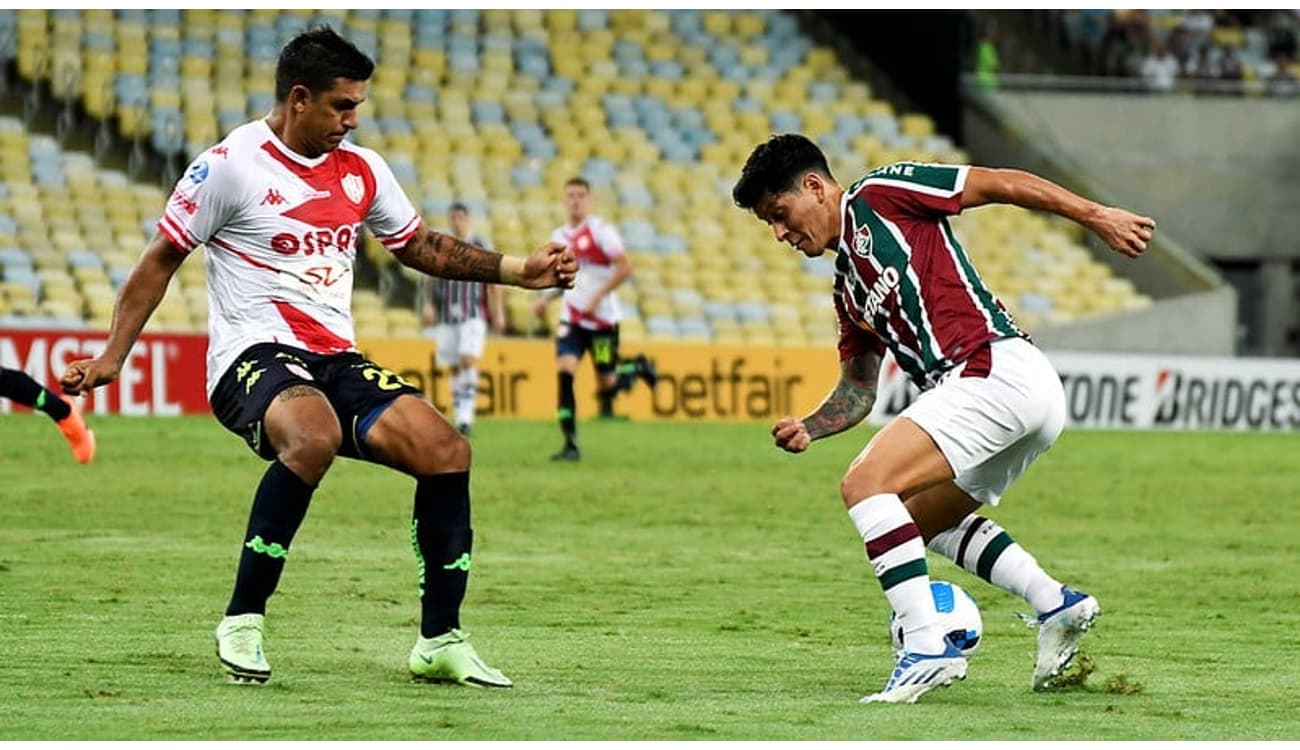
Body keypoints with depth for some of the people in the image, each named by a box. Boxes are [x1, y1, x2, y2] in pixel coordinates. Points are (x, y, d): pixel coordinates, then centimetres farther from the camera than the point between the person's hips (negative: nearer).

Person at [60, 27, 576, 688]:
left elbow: (421, 247, 26)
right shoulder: (230, 165, -6)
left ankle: (440, 643, -2)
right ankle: (242, 621, -26)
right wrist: (112, 356, -3)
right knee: (314, 436, -39)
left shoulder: (361, 170, 12)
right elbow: (160, 260, 2)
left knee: (446, 451, -15)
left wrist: (518, 271, 16)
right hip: (253, 357, -6)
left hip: (336, 360, 6)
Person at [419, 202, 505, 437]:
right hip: (447, 317, 3)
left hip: (474, 315, -3)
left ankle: (466, 415, -20)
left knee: (468, 360, -18)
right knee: (454, 367, 5)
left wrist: (498, 313, 2)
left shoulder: (481, 246, 2)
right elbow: (429, 279, 10)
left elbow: (493, 282, 4)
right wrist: (428, 304, -5)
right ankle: (460, 417, 13)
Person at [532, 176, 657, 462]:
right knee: (564, 370, -15)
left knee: (607, 385, -1)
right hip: (572, 319, 5)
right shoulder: (559, 237, 10)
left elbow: (625, 268, -15)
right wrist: (546, 299, 7)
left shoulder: (600, 230, -10)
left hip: (602, 318, -5)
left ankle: (637, 367, 35)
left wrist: (597, 298, -20)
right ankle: (570, 445, -12)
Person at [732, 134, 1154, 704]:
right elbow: (857, 389, 25)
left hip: (995, 369, -10)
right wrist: (809, 429, 5)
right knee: (925, 519, 26)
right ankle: (1055, 603, 18)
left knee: (865, 485, -17)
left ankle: (926, 648, -22)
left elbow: (1003, 184, -1)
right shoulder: (848, 288, 27)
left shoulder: (878, 197, 2)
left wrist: (1097, 217, -6)